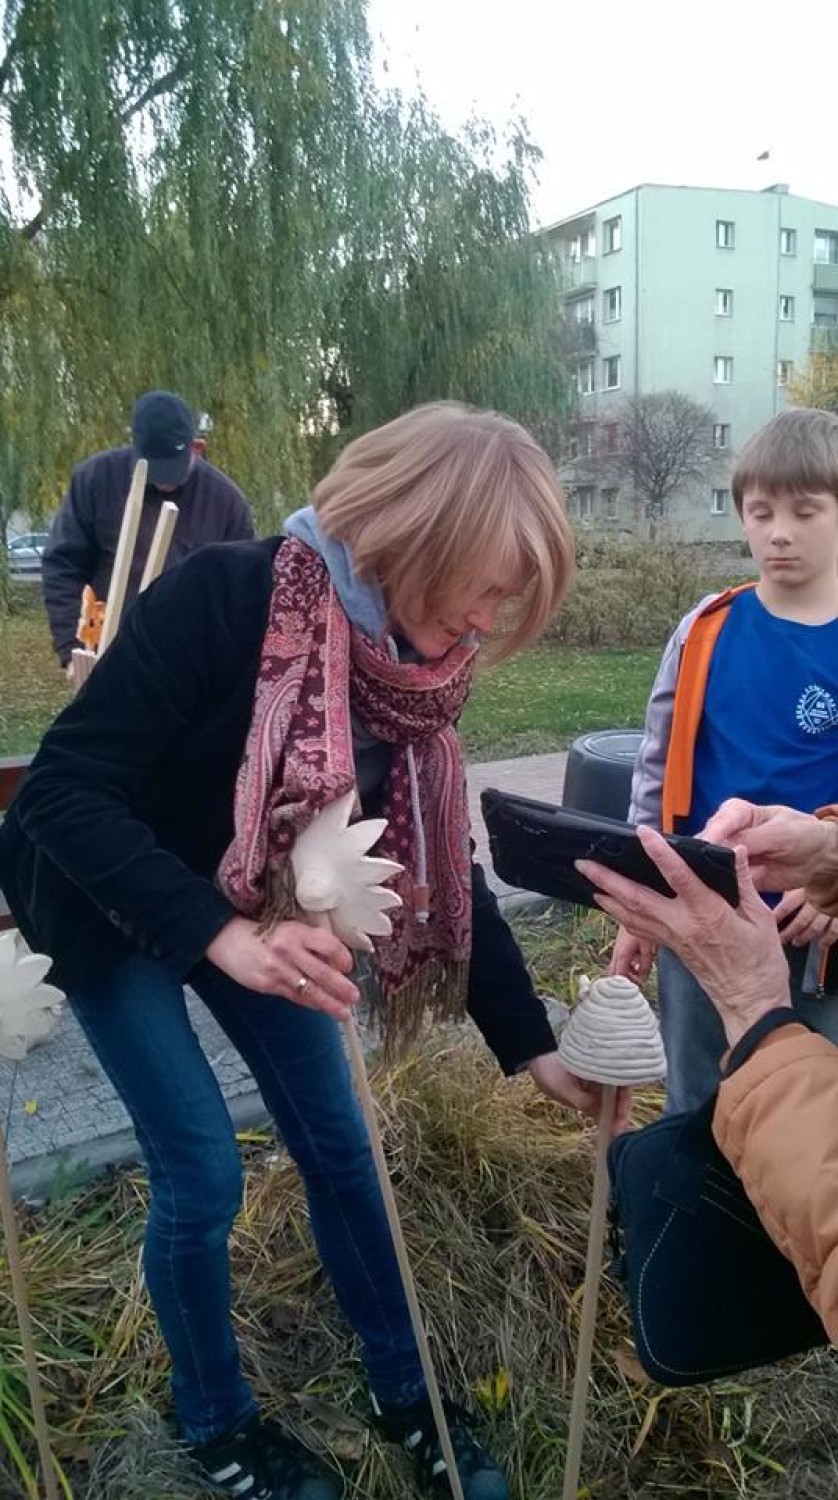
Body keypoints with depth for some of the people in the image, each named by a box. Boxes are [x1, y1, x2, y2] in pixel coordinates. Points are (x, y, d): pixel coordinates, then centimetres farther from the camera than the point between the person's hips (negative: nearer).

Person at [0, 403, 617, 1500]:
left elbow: (444, 868, -6)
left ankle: (404, 1395, 32)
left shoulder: (418, 664, -13)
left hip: (256, 912, 6)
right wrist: (221, 938, -44)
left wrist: (534, 1048, -6)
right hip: (108, 904, -5)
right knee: (201, 1172, -2)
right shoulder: (223, 599, -33)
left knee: (337, 1144, 9)